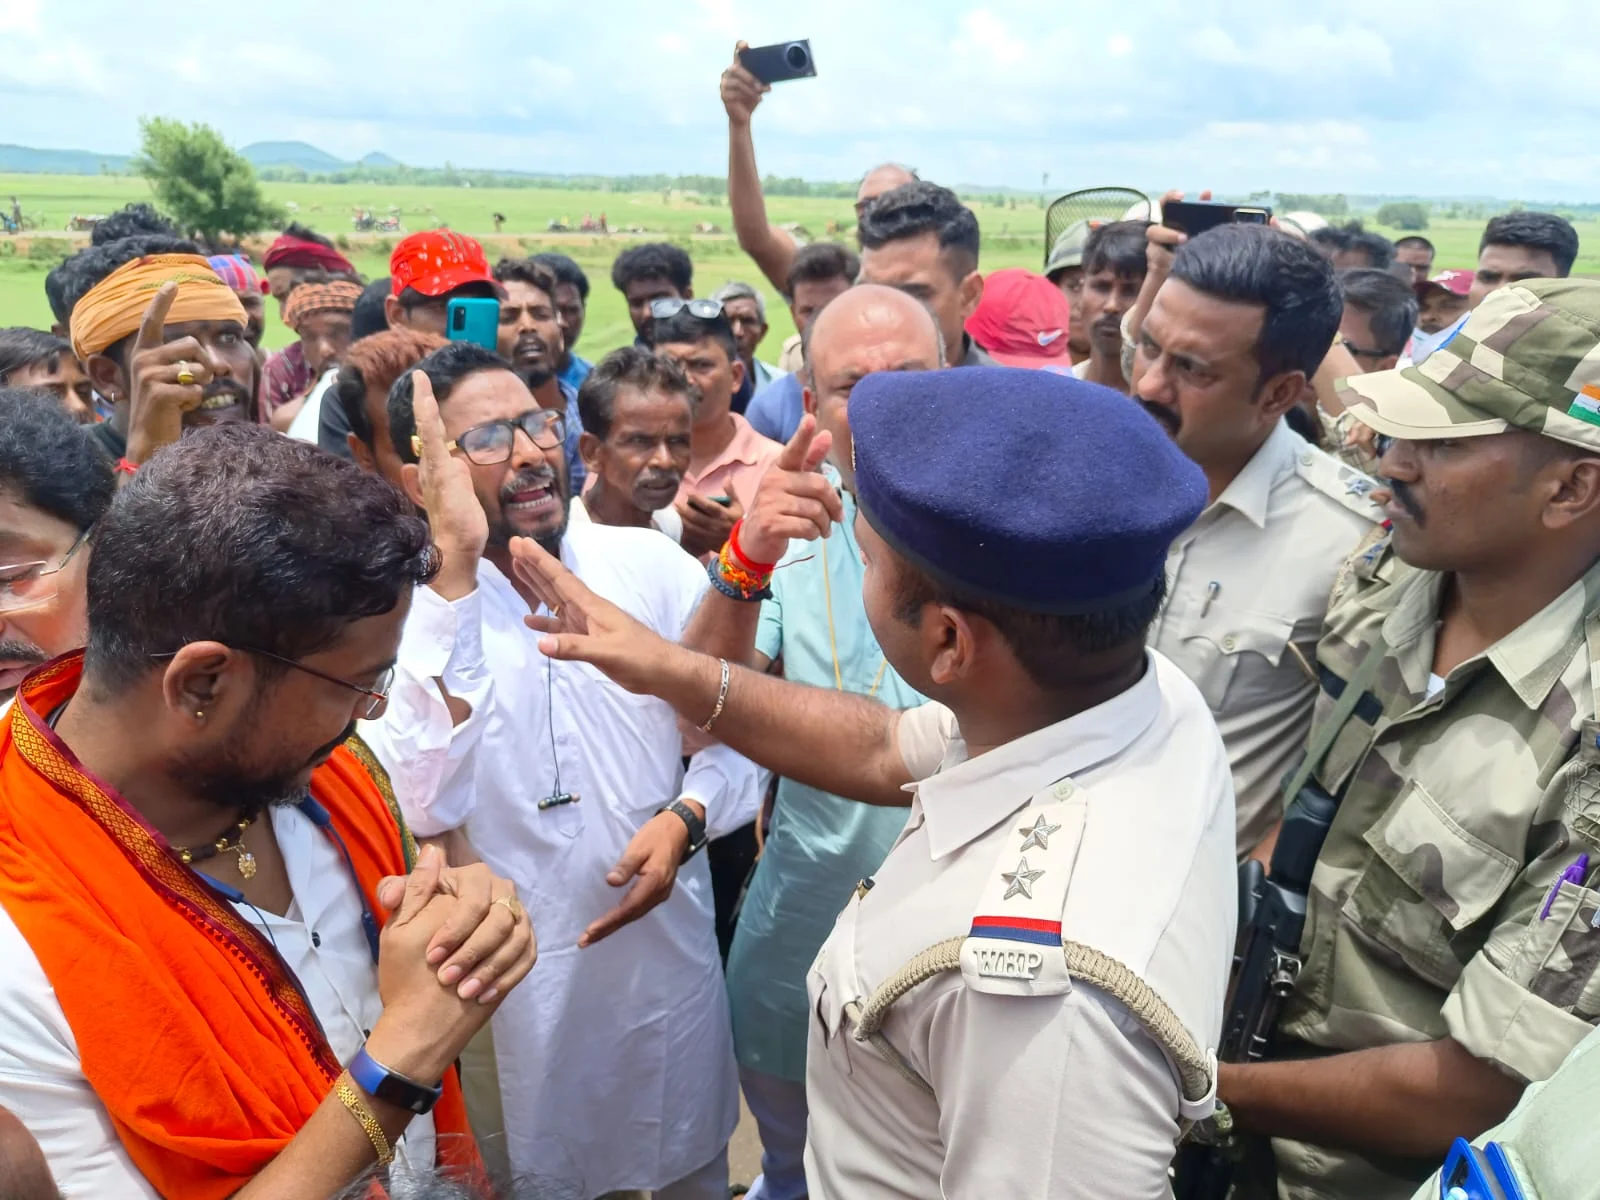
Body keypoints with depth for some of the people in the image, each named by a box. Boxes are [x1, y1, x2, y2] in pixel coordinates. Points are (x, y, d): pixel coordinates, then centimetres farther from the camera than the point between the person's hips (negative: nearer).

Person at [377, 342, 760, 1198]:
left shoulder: (656, 568, -8)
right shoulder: (405, 607, -15)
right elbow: (425, 807, -31)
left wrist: (687, 816, -20)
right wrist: (456, 566, -32)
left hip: (667, 955, 2)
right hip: (509, 981, -2)